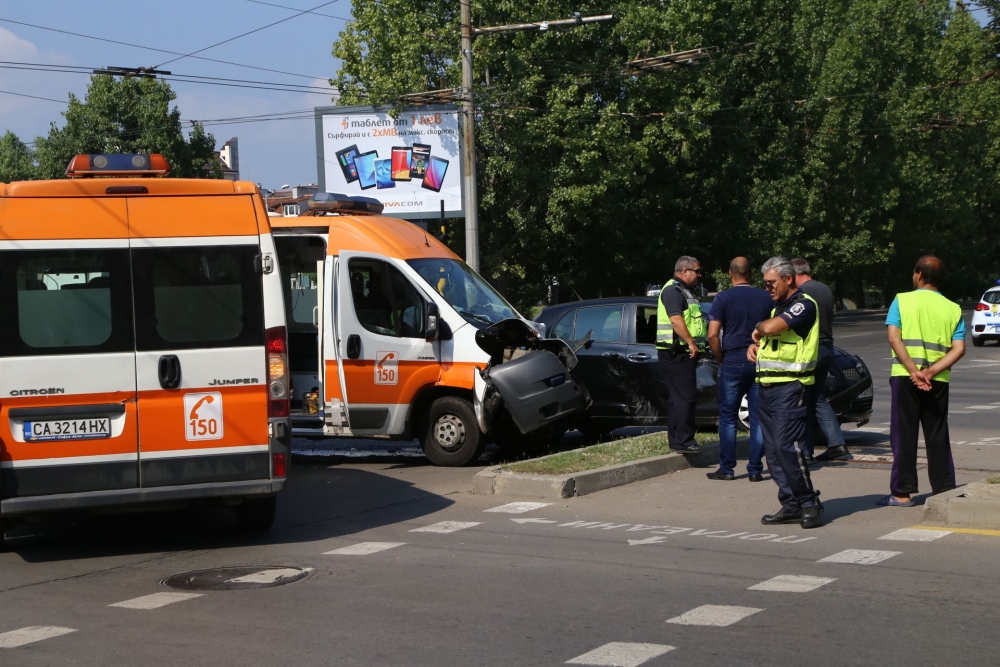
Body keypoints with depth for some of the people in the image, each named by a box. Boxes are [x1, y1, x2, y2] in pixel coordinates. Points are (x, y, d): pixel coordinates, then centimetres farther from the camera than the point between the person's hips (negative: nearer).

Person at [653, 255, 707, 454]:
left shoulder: (685, 292, 21)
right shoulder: (673, 290, -12)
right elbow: (676, 319, -23)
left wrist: (693, 345, 22)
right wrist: (691, 343, -26)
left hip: (684, 353, 11)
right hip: (676, 352, -11)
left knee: (678, 397, 14)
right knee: (684, 397, -13)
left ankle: (677, 439, 20)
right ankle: (683, 441, -13)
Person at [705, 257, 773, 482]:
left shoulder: (723, 298, -5)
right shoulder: (766, 298, 5)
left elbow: (713, 335, -11)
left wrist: (721, 359, 2)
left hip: (733, 362, -3)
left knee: (728, 417, 6)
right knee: (758, 418, 6)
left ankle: (726, 468, 4)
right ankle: (755, 469, 6)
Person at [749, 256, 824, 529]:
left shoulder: (804, 305, -8)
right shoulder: (778, 308, 21)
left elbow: (771, 328, -21)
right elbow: (765, 334, 33)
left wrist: (759, 329, 2)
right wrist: (755, 345, 10)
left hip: (790, 386, -9)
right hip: (767, 386, 9)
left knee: (787, 445, -15)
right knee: (773, 450, 6)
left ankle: (809, 503, -6)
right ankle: (791, 505, 11)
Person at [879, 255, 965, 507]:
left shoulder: (902, 301, 1)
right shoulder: (953, 309, 8)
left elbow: (894, 339, -11)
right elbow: (959, 349, -4)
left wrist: (914, 371, -15)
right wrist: (932, 372, -11)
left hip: (904, 377, -2)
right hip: (938, 381, 2)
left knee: (904, 436, 3)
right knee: (938, 437, 10)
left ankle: (902, 493, 3)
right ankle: (945, 490, 11)